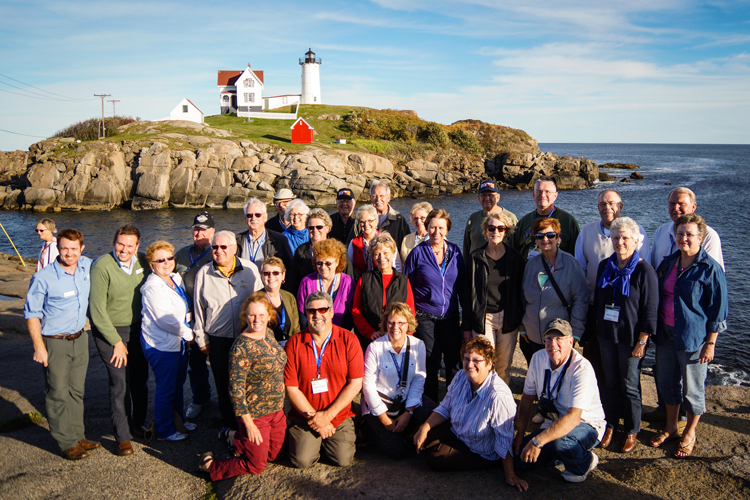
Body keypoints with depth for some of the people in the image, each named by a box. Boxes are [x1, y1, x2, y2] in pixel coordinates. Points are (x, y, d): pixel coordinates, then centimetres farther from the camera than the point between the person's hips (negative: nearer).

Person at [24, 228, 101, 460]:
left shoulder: (87, 266, -1)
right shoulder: (43, 278, -16)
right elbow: (31, 314, -10)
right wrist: (39, 347, -13)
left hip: (80, 339, 5)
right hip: (54, 343, -5)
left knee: (77, 391, 15)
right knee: (58, 394, 3)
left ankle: (78, 436, 28)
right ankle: (67, 443, 15)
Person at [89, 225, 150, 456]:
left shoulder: (142, 261, -4)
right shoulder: (101, 267, -19)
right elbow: (97, 310, -16)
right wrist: (116, 342, -13)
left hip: (137, 328, 5)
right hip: (110, 330, -5)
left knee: (140, 379, 12)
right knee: (120, 382, -8)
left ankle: (139, 423, 33)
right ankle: (122, 438, 5)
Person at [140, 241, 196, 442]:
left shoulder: (177, 278, 6)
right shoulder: (153, 287, -20)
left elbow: (185, 310, 20)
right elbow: (165, 320, -22)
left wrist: (188, 329, 4)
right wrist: (189, 334, -12)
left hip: (178, 342, 8)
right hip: (161, 344, -8)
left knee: (178, 383, 21)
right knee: (166, 389, 3)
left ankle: (178, 419, 39)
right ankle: (165, 431, 19)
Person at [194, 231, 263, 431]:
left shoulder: (250, 269, -1)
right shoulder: (204, 273, 0)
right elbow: (199, 309, 7)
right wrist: (201, 338, 7)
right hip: (218, 339, 1)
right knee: (223, 384, 10)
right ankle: (229, 424, 29)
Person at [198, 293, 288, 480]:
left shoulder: (269, 333, 0)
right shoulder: (241, 347, -24)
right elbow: (236, 389, -23)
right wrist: (249, 424, -20)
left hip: (277, 409, 8)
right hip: (255, 413, -8)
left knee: (275, 454, 21)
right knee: (256, 466, 5)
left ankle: (237, 440, 40)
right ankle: (210, 465, 23)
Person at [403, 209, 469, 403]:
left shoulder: (455, 251, 3)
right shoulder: (418, 252, -4)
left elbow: (463, 287, 7)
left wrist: (467, 319, 4)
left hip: (450, 317, 2)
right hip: (425, 319, -2)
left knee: (454, 361, 6)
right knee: (430, 363, 6)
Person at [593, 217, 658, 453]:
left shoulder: (644, 271, -12)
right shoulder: (605, 266, 4)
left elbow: (650, 311, -11)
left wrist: (641, 343, -13)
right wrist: (597, 326, 13)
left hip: (630, 338, -4)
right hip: (606, 336, 5)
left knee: (629, 386, 6)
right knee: (609, 383, 13)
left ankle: (632, 431, 23)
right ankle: (610, 425, 28)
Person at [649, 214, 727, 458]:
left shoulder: (710, 269, -10)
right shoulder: (667, 264, 7)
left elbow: (718, 311, -8)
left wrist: (710, 343, -11)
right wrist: (653, 331, 10)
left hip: (694, 337, -5)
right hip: (666, 334, 6)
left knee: (692, 388, 6)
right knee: (667, 383, 15)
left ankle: (689, 435, 25)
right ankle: (671, 428, 32)